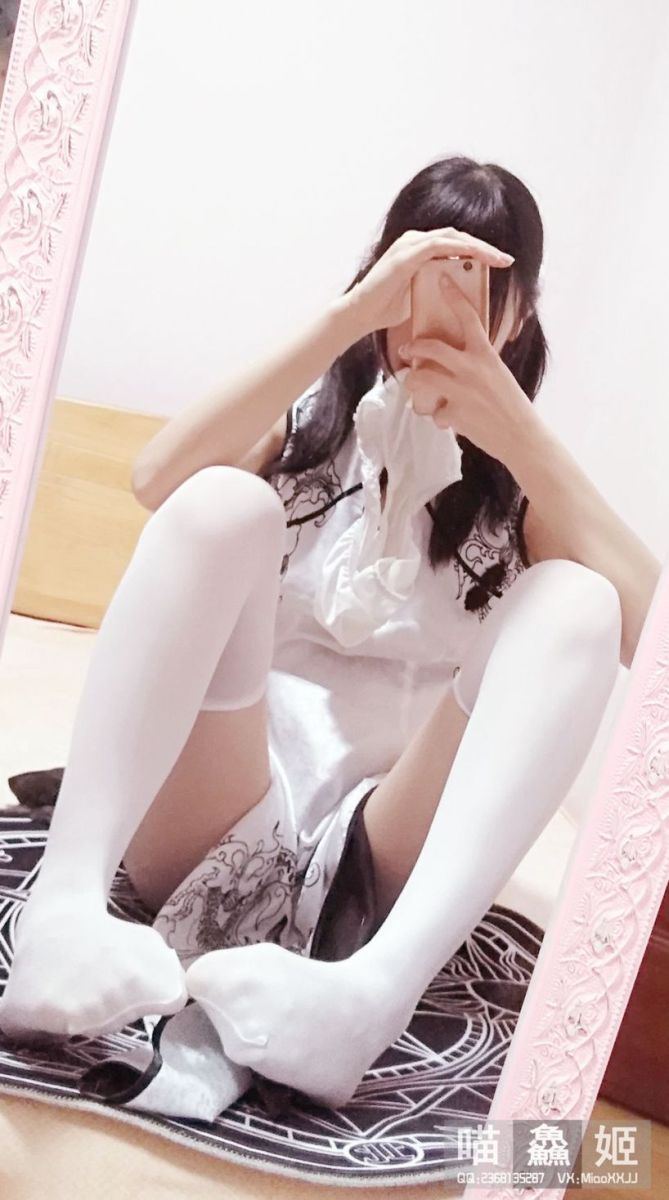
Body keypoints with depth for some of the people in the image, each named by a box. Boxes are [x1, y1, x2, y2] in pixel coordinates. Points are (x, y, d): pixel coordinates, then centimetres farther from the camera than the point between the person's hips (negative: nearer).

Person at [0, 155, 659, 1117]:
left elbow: (639, 622, -6)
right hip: (216, 825, 0)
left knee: (573, 600, -21)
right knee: (222, 504, -21)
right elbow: (159, 478, -11)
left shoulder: (519, 475, 13)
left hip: (379, 853, 1)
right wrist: (348, 317, -14)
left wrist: (518, 432, -12)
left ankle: (378, 986, -41)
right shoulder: (308, 418, 12)